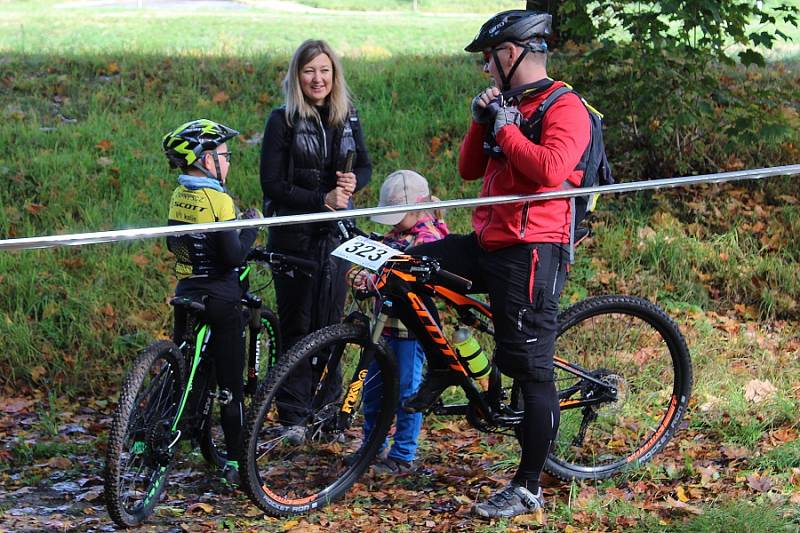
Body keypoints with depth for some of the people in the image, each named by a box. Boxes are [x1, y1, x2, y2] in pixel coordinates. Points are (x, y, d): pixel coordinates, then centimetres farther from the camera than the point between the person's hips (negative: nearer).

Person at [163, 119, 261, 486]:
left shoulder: (179, 196, 5)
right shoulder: (218, 200, -17)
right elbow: (234, 256, -20)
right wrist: (252, 225, -7)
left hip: (186, 294, 7)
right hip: (221, 300, -7)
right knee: (230, 382, 1)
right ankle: (236, 462, 5)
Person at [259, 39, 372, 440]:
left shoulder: (347, 119, 8)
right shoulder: (283, 121, -5)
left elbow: (365, 165, 17)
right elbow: (273, 184, -9)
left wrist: (353, 181, -7)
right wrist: (321, 200, -19)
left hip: (336, 232, 4)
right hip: (294, 235, -4)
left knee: (331, 321, 6)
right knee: (297, 323, -1)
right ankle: (292, 415, 6)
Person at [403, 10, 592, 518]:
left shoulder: (565, 108, -11)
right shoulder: (509, 104, 17)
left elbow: (550, 169, -28)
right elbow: (469, 169, 17)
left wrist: (505, 127, -15)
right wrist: (481, 120, 2)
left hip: (532, 253, -9)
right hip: (488, 244, 9)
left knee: (532, 372, -3)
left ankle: (529, 488, 6)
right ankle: (444, 370, 18)